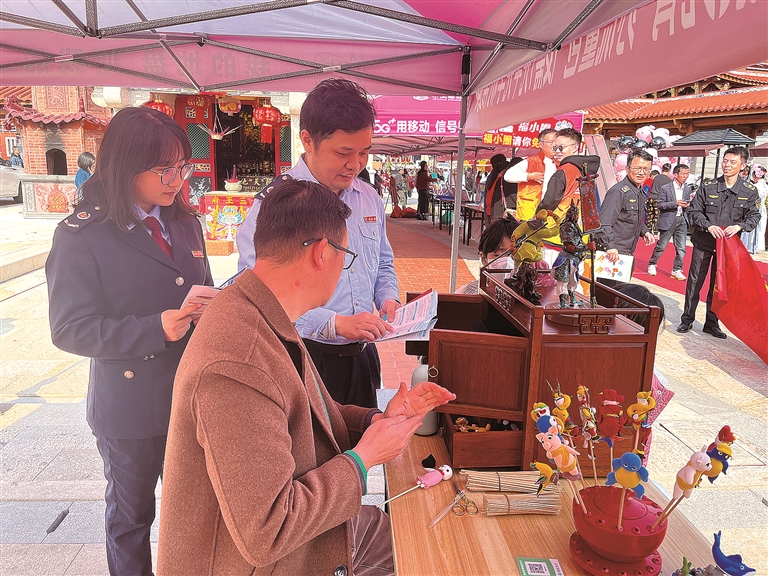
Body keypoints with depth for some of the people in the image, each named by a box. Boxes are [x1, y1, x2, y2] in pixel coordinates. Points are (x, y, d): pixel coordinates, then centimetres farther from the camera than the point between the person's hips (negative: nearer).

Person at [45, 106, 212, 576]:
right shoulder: (82, 236, -13)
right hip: (131, 407, -4)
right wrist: (155, 329, -27)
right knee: (132, 514, 19)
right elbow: (70, 329, -15)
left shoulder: (184, 222, 4)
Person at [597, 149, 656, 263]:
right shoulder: (618, 191, -17)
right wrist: (611, 246, -33)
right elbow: (604, 223, -25)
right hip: (613, 254, -10)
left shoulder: (640, 193, 15)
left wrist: (644, 231, 10)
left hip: (628, 254, 10)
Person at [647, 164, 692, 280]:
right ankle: (652, 264, 25)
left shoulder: (687, 189, 9)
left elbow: (687, 204, 18)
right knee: (661, 246, 5)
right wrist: (675, 203, -21)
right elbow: (660, 205, -9)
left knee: (681, 248, 2)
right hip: (668, 221, -5)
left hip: (682, 220, 5)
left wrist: (687, 206, -6)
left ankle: (677, 270, 14)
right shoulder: (665, 188, -7)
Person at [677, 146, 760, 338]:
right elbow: (693, 211, -4)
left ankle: (712, 323, 21)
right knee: (694, 282, 4)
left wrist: (739, 226, -19)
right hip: (704, 242, -1)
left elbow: (754, 216, 1)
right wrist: (709, 226, -19)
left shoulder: (750, 191, -2)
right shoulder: (708, 186, -5)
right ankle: (687, 319, 17)